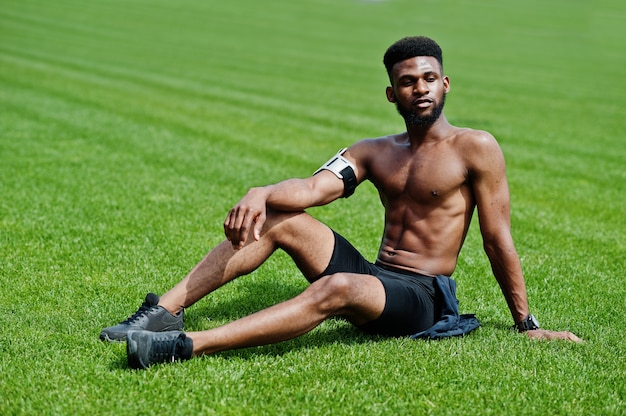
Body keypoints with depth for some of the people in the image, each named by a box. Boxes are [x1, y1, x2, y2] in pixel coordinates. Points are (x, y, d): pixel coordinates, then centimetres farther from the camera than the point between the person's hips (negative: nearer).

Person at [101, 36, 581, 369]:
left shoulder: (475, 148, -4)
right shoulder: (373, 152, 12)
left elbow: (499, 242, -4)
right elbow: (314, 189, -6)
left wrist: (527, 325, -2)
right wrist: (259, 193, -27)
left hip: (423, 299, -6)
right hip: (373, 279, 6)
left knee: (338, 288, -37)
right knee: (276, 217, -9)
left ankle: (185, 346, -46)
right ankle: (166, 310, -18)